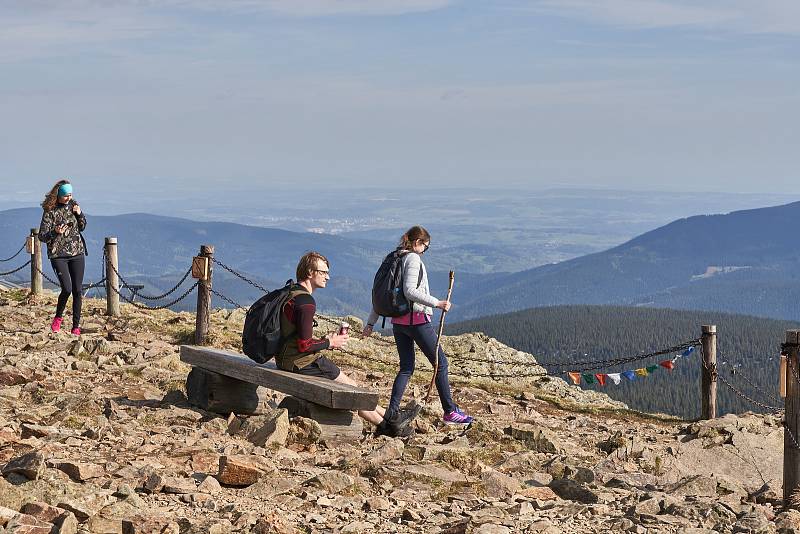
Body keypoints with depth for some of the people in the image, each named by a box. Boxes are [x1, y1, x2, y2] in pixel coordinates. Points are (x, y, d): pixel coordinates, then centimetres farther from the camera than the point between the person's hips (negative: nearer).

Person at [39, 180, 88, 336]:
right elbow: (42, 236, -7)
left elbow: (82, 227, 18)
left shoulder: (73, 205, 8)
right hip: (58, 255, -4)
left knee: (77, 290, 1)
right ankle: (58, 317, 12)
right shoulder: (50, 211, -7)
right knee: (67, 288, -15)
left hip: (77, 253, 4)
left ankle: (76, 326, 10)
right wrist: (55, 232, -26)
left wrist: (79, 214, -1)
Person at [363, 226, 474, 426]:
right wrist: (436, 303, -23)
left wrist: (370, 323, 17)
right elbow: (410, 291, -24)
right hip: (417, 319, -8)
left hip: (397, 321, 8)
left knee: (406, 368, 13)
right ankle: (450, 411, 6)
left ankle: (391, 412, 5)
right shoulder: (413, 259, -11)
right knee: (441, 362, 2)